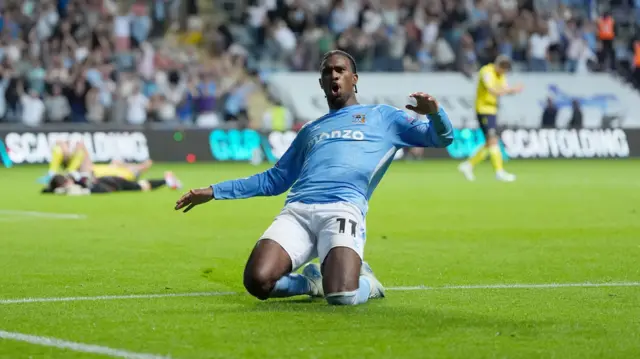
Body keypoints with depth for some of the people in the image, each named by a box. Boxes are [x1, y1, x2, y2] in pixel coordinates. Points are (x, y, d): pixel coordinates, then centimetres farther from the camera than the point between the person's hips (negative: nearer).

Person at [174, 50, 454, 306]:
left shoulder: (381, 116, 22)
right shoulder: (310, 130, 34)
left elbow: (442, 138, 16)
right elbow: (273, 180, 38)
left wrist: (434, 112, -9)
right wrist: (214, 191, 34)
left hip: (343, 210, -4)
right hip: (296, 210, 4)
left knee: (341, 296, -30)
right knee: (257, 281, -23)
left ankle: (365, 282, 8)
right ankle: (312, 281, 10)